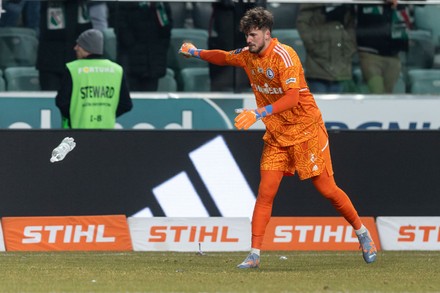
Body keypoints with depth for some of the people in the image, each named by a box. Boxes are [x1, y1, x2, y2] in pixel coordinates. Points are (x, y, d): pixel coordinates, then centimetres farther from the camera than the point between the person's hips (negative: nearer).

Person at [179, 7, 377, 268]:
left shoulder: (284, 56, -21)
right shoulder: (249, 56, 3)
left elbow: (293, 97, -31)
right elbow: (224, 58, 26)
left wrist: (259, 113, -38)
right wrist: (196, 53, 26)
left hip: (306, 132, -6)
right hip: (276, 136, 6)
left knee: (327, 189, -2)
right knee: (265, 194, -3)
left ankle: (363, 233, 17)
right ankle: (255, 254, -3)